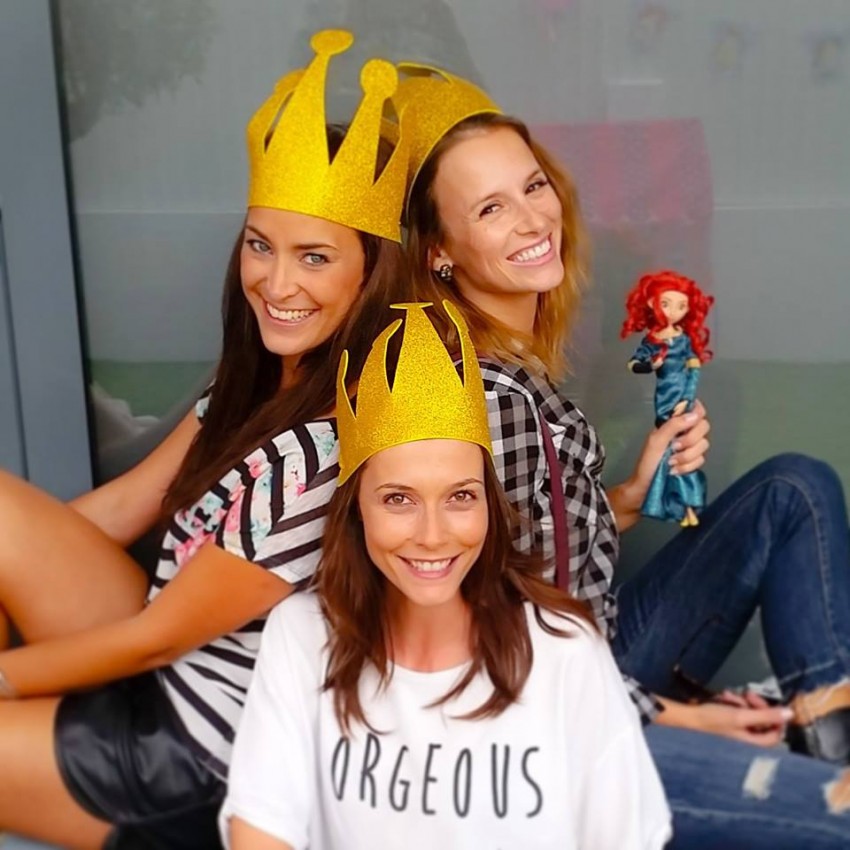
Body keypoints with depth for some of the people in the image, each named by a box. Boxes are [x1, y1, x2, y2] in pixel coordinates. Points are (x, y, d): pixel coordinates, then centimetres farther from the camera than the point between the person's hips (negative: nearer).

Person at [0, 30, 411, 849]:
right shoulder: (257, 379, -2)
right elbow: (123, 507, 6)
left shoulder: (334, 448, -28)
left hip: (197, 750, -7)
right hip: (163, 674, 7)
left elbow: (158, 633, -20)